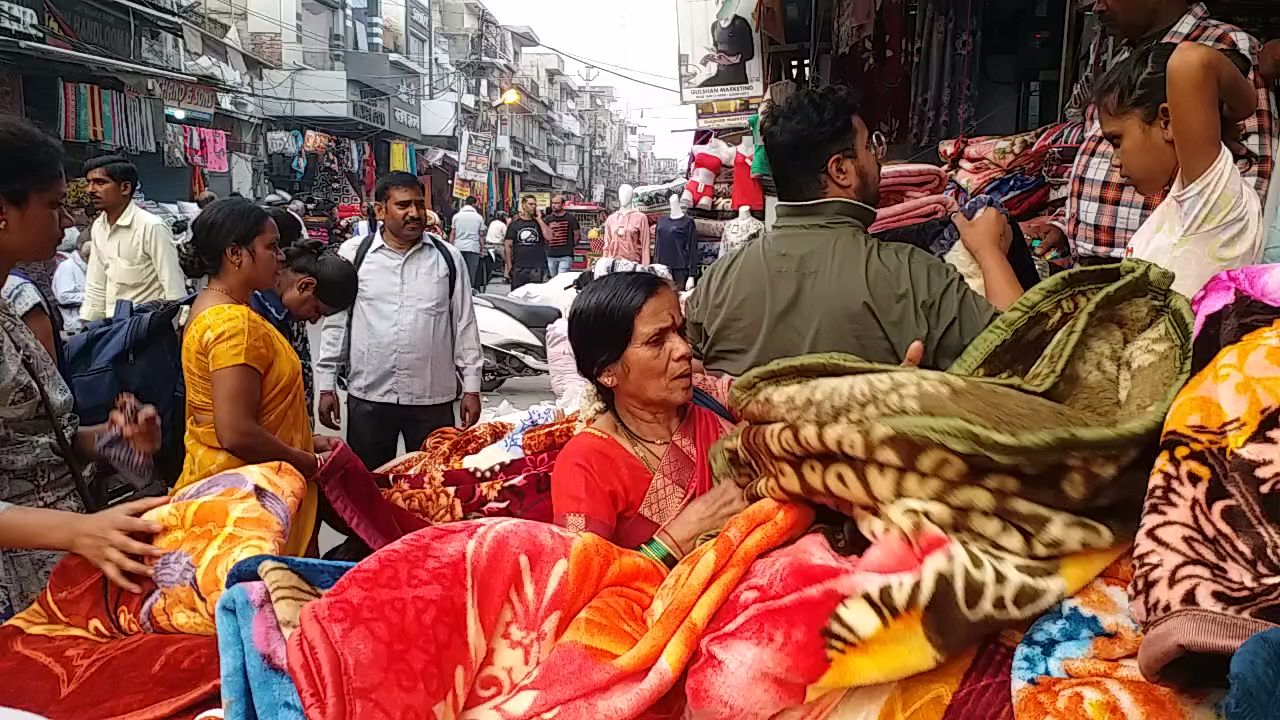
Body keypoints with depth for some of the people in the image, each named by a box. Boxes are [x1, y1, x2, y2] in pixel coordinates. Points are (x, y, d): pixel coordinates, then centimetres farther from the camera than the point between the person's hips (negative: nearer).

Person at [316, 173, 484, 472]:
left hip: (433, 398, 0)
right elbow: (335, 321, 5)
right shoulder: (353, 254, 1)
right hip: (367, 396, 0)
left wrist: (471, 388, 4)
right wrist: (327, 386, 3)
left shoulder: (447, 257, 3)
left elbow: (465, 324, 5)